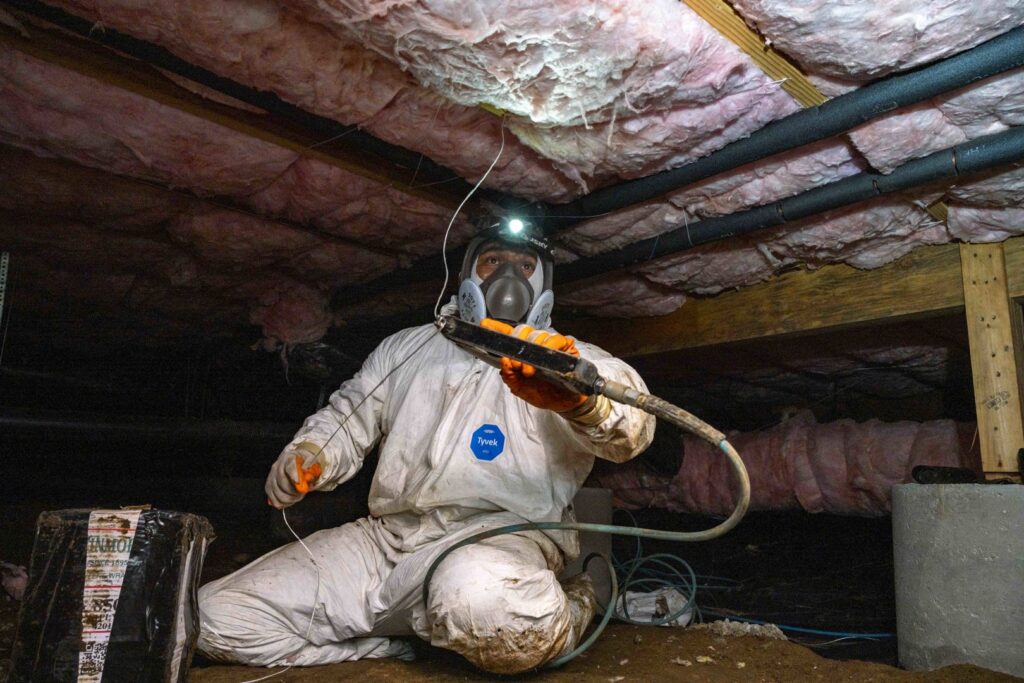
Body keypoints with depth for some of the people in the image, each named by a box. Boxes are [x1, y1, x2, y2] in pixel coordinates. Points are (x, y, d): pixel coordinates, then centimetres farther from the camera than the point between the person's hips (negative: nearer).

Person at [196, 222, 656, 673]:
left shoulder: (565, 359, 8)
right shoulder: (405, 347, 21)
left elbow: (630, 426, -11)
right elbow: (346, 420, 25)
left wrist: (578, 393, -36)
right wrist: (306, 456, 1)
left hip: (502, 534, -4)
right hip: (386, 535, 5)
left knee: (487, 606, -40)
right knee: (217, 617, -9)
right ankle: (399, 651, 4)